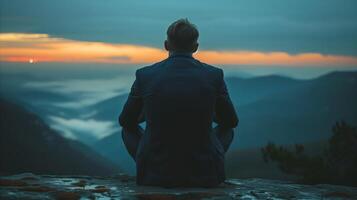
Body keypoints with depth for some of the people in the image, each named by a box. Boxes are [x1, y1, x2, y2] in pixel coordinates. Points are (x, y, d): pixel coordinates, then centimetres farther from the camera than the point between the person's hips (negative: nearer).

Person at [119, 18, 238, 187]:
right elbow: (231, 121, 8)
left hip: (155, 175, 0)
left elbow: (125, 120, 7)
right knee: (226, 129, 30)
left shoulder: (145, 75, -7)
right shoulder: (214, 75, -7)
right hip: (204, 176, 1)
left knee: (129, 129, 28)